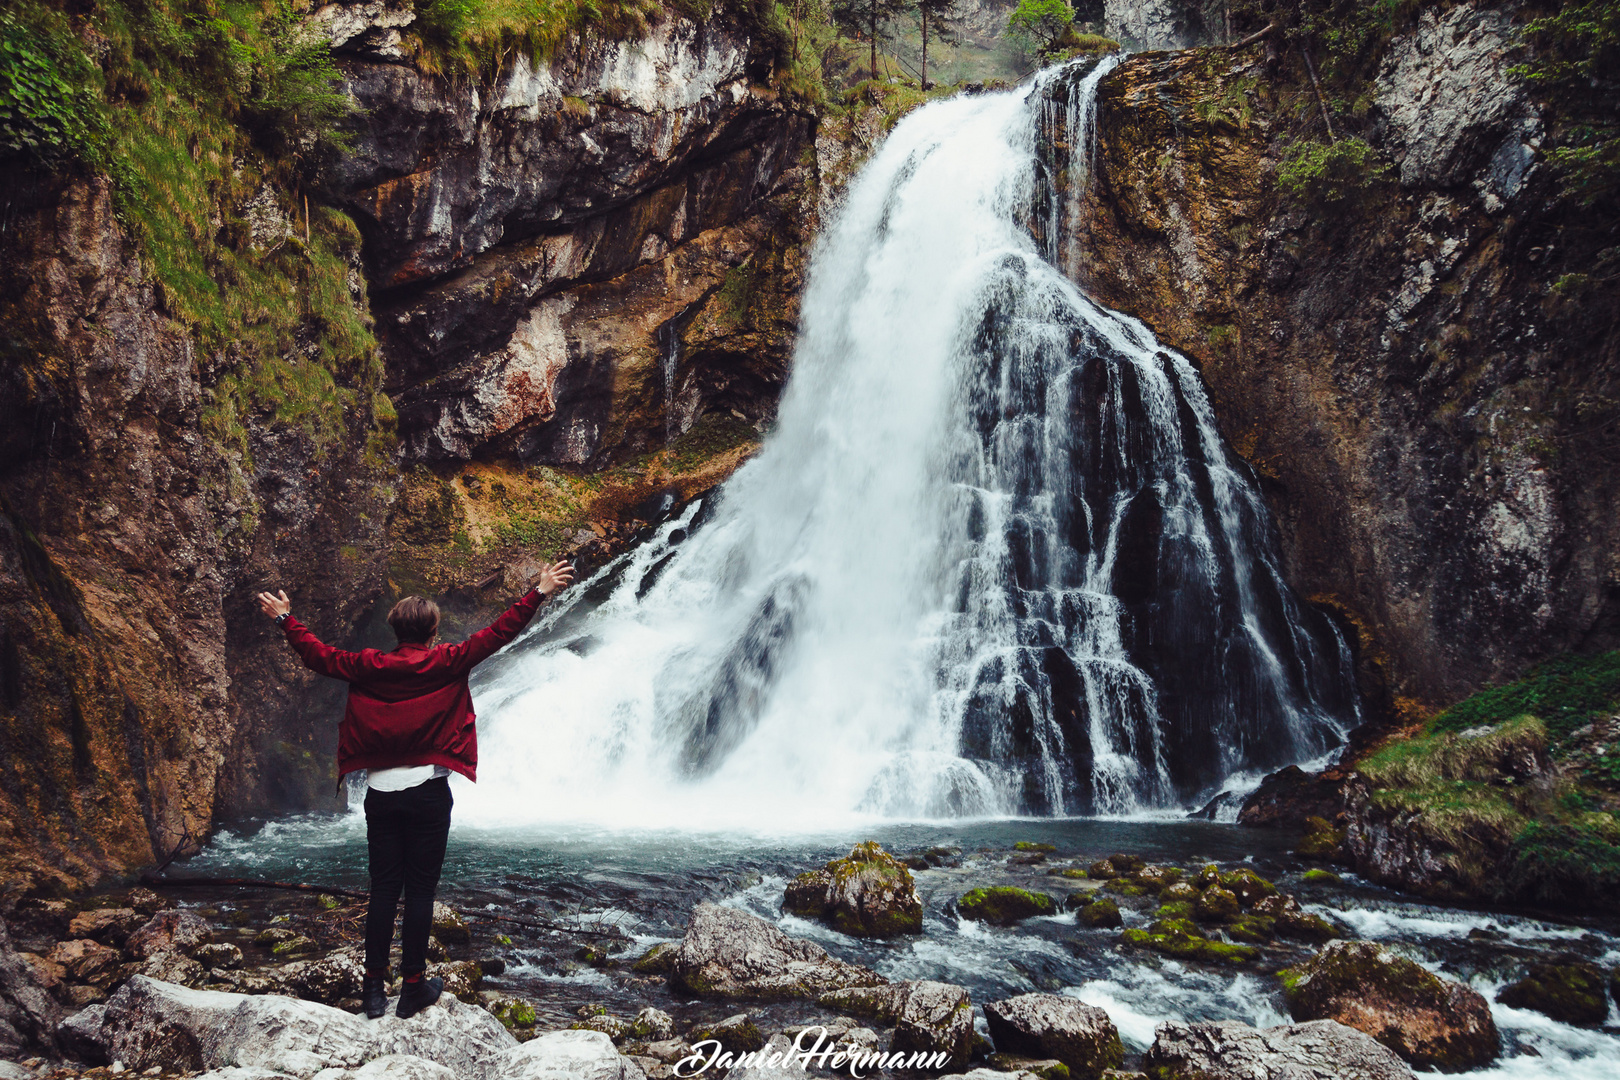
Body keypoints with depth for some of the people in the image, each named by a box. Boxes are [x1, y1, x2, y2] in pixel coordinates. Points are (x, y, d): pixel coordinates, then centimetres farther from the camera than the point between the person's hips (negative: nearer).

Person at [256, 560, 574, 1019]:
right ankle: (413, 987, 9)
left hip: (380, 792, 3)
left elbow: (319, 654, 13)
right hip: (428, 792, -3)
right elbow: (497, 634, -7)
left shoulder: (368, 667, 2)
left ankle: (374, 988, 12)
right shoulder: (446, 664, -6)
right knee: (420, 891, 3)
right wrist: (538, 594, -4)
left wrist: (285, 619, 27)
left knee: (383, 890, 9)